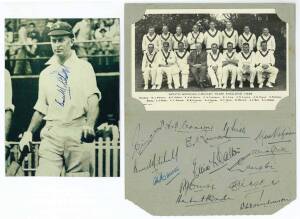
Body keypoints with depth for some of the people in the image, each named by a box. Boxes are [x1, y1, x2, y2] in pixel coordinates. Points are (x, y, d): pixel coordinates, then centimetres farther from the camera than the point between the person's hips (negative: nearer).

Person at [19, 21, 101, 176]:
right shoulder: (46, 73, 19)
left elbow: (93, 99, -7)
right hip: (52, 133, 3)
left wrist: (89, 125, -24)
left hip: (78, 133, -3)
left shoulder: (84, 67, 6)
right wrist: (29, 132, 8)